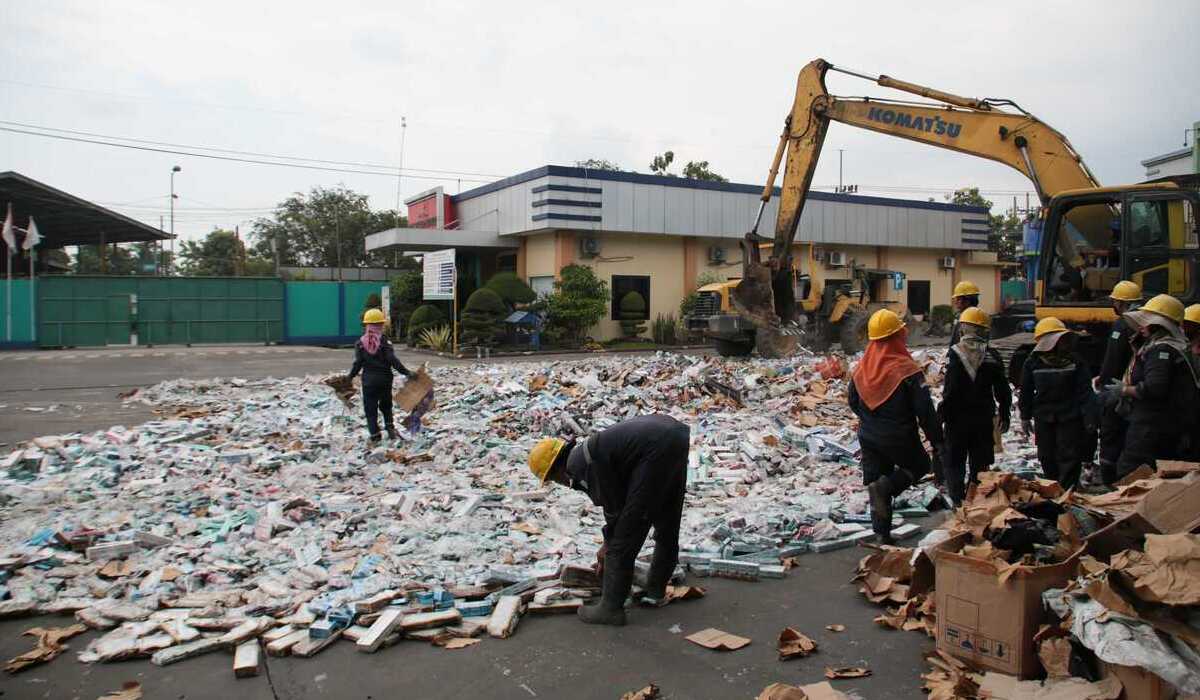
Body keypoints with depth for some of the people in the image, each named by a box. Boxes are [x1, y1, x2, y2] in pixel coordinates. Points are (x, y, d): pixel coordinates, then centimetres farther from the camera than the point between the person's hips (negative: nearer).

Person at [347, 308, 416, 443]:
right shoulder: (384, 341, -7)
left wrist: (350, 377, 10)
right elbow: (393, 360, -14)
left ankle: (375, 436, 4)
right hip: (385, 378, 0)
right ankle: (390, 429, 12)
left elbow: (358, 363, -3)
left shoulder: (360, 343, -2)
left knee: (370, 408, 7)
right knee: (386, 405, 21)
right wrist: (407, 373, -12)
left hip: (368, 380, 0)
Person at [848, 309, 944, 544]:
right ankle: (886, 486, -4)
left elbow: (853, 403, 11)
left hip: (869, 437, 5)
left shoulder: (861, 369, -2)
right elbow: (925, 410, -16)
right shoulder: (907, 369, -18)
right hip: (900, 438, -5)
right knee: (920, 465, 21)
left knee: (876, 484, 14)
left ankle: (882, 533, 13)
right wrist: (937, 441, -7)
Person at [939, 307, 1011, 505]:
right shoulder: (992, 356, -2)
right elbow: (1002, 391, 6)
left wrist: (941, 414, -8)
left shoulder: (956, 355, -16)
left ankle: (959, 502, 2)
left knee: (953, 463, 8)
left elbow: (950, 392, -17)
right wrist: (1005, 415, 17)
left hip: (958, 419, -4)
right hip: (984, 420, 4)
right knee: (980, 464, 14)